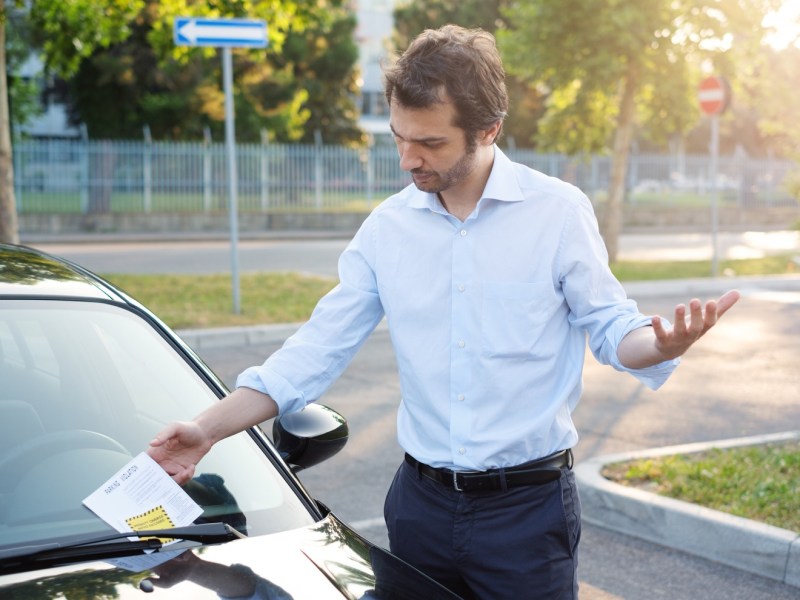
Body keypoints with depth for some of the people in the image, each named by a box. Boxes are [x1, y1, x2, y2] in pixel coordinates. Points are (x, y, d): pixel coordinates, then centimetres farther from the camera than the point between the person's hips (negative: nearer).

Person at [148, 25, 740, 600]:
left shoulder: (558, 211, -8)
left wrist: (664, 344, -27)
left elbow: (610, 326, -3)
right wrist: (208, 429, -4)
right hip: (421, 503, 3)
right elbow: (318, 348, 3)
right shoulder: (387, 226, 1)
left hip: (529, 511, -3)